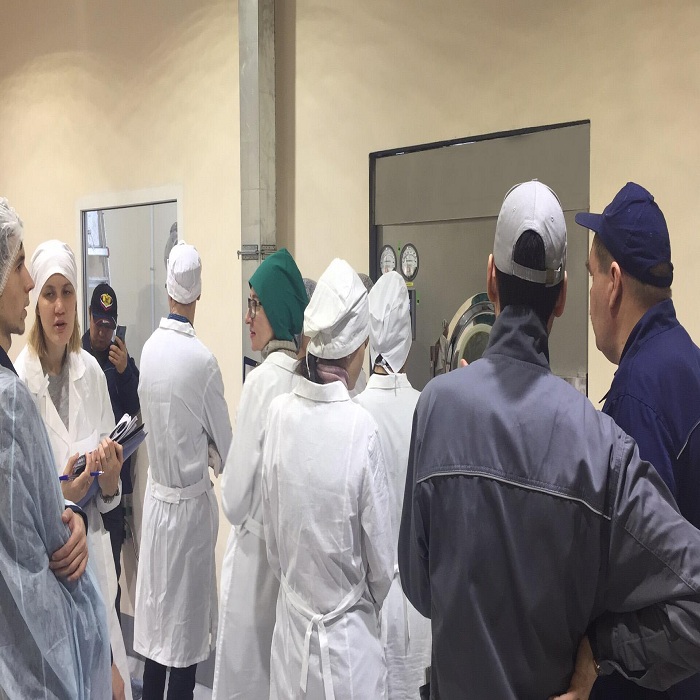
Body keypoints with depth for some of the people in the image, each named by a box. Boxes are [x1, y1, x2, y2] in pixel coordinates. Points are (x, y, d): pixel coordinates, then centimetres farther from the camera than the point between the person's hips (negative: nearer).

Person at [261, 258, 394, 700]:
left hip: (290, 630, 4)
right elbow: (383, 563, -11)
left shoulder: (280, 414, -9)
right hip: (347, 640, -4)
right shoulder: (360, 428, -21)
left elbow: (272, 538, 2)